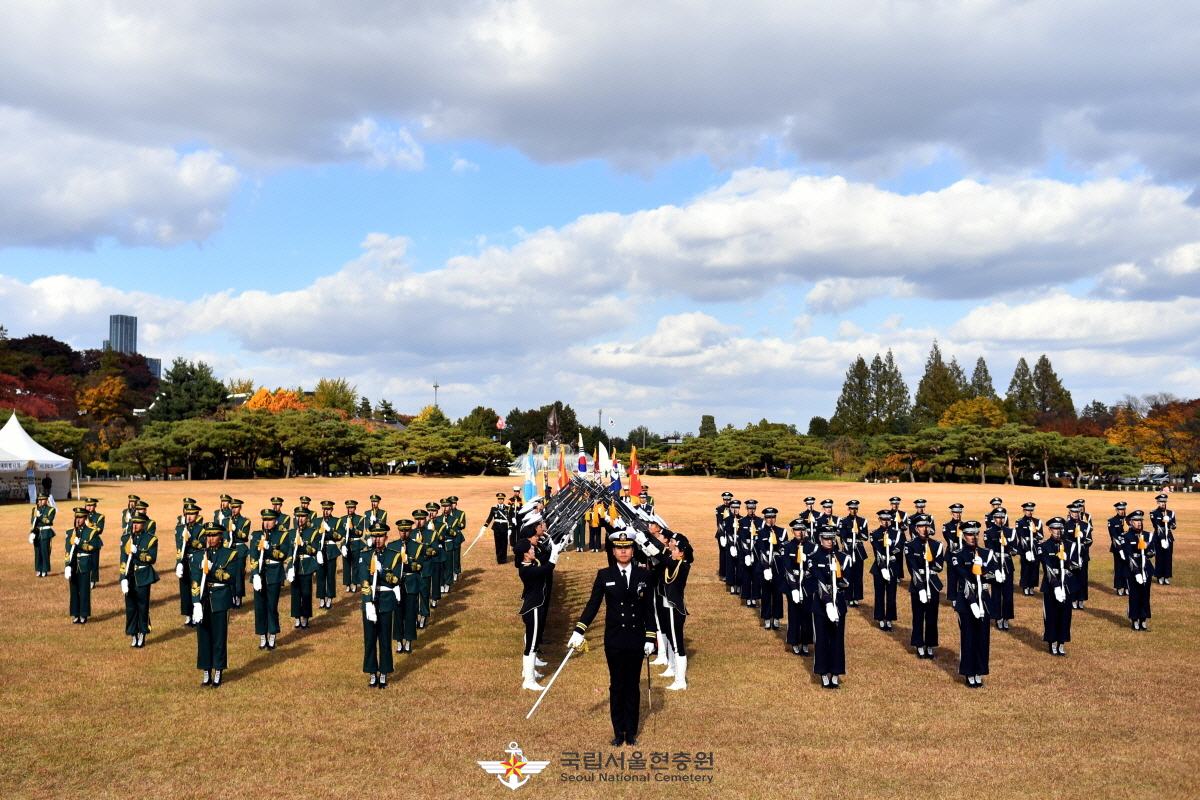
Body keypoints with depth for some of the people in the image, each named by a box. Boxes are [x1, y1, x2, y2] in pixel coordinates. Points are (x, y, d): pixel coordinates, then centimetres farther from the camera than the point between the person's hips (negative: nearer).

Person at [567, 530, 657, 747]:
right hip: (614, 640, 0)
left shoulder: (644, 575, 0)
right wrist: (578, 631, -7)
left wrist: (650, 639, -1)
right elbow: (593, 605, 0)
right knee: (616, 686, 7)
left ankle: (631, 731, 20)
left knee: (633, 686, 9)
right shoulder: (604, 575, -1)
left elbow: (649, 609, 2)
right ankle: (618, 731, 17)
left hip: (636, 640, 1)